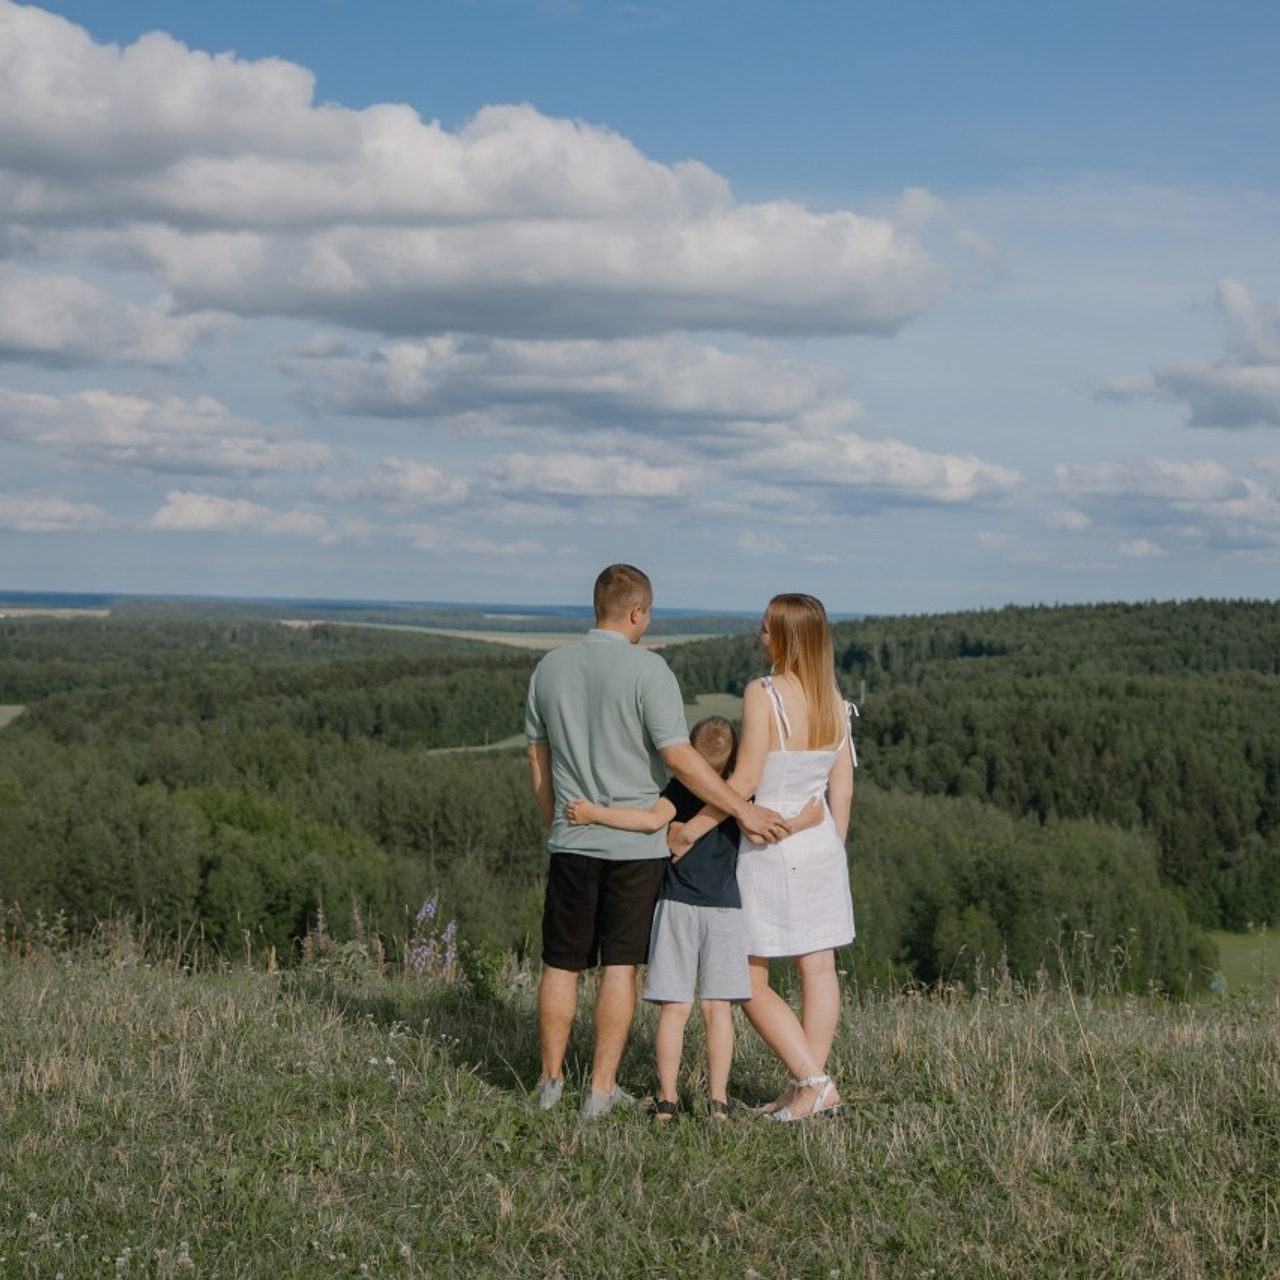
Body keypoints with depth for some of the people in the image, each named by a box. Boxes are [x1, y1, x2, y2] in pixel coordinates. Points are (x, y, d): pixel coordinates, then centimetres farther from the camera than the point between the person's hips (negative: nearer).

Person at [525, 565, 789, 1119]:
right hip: (635, 843, -4)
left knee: (561, 963, 11)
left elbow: (538, 761, 12)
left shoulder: (550, 668, 5)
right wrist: (743, 809, -11)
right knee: (620, 965, 3)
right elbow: (680, 759, -17)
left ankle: (551, 1080, 19)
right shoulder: (647, 670, -12)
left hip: (572, 841, 4)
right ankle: (602, 1088, 5)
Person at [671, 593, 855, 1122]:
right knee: (818, 967, 9)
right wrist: (833, 850, 18)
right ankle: (809, 1085, 12)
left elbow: (745, 781, -18)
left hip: (770, 843, -7)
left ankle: (812, 1079, -5)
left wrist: (691, 828, -9)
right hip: (821, 841, 7)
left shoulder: (763, 694, -16)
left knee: (749, 980, 3)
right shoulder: (834, 702, 3)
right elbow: (842, 787, 7)